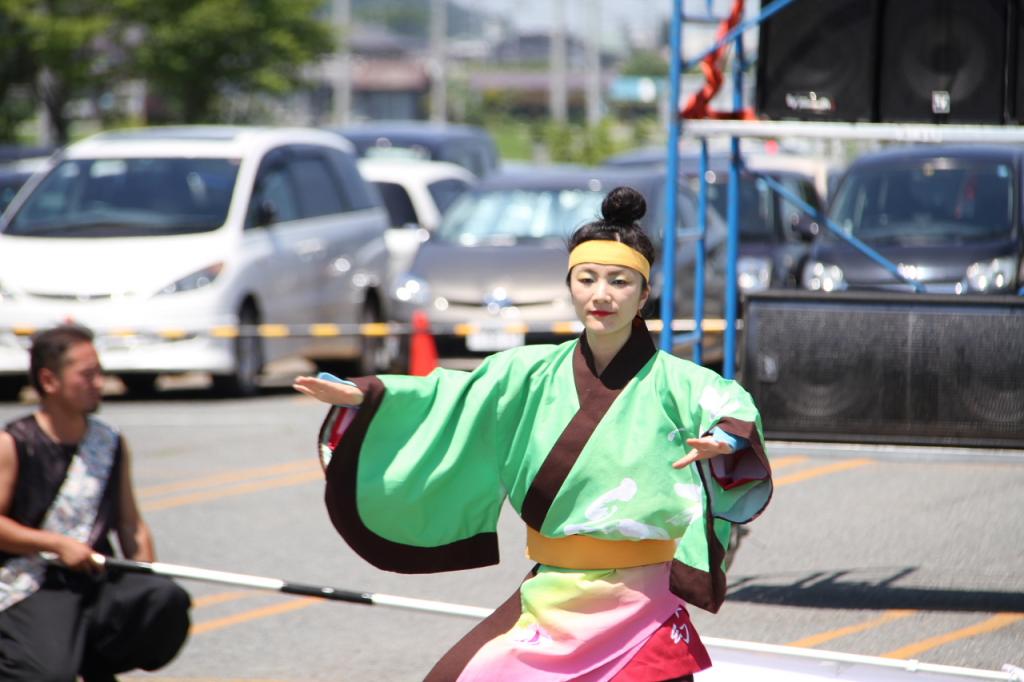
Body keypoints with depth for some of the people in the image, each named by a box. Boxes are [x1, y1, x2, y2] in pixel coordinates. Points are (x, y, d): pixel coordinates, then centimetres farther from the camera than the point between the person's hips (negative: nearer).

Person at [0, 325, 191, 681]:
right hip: (31, 588, -5)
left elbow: (131, 525, 16)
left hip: (98, 582, 5)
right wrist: (58, 544, -17)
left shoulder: (111, 444, 12)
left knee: (168, 599, -24)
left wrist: (147, 588, 3)